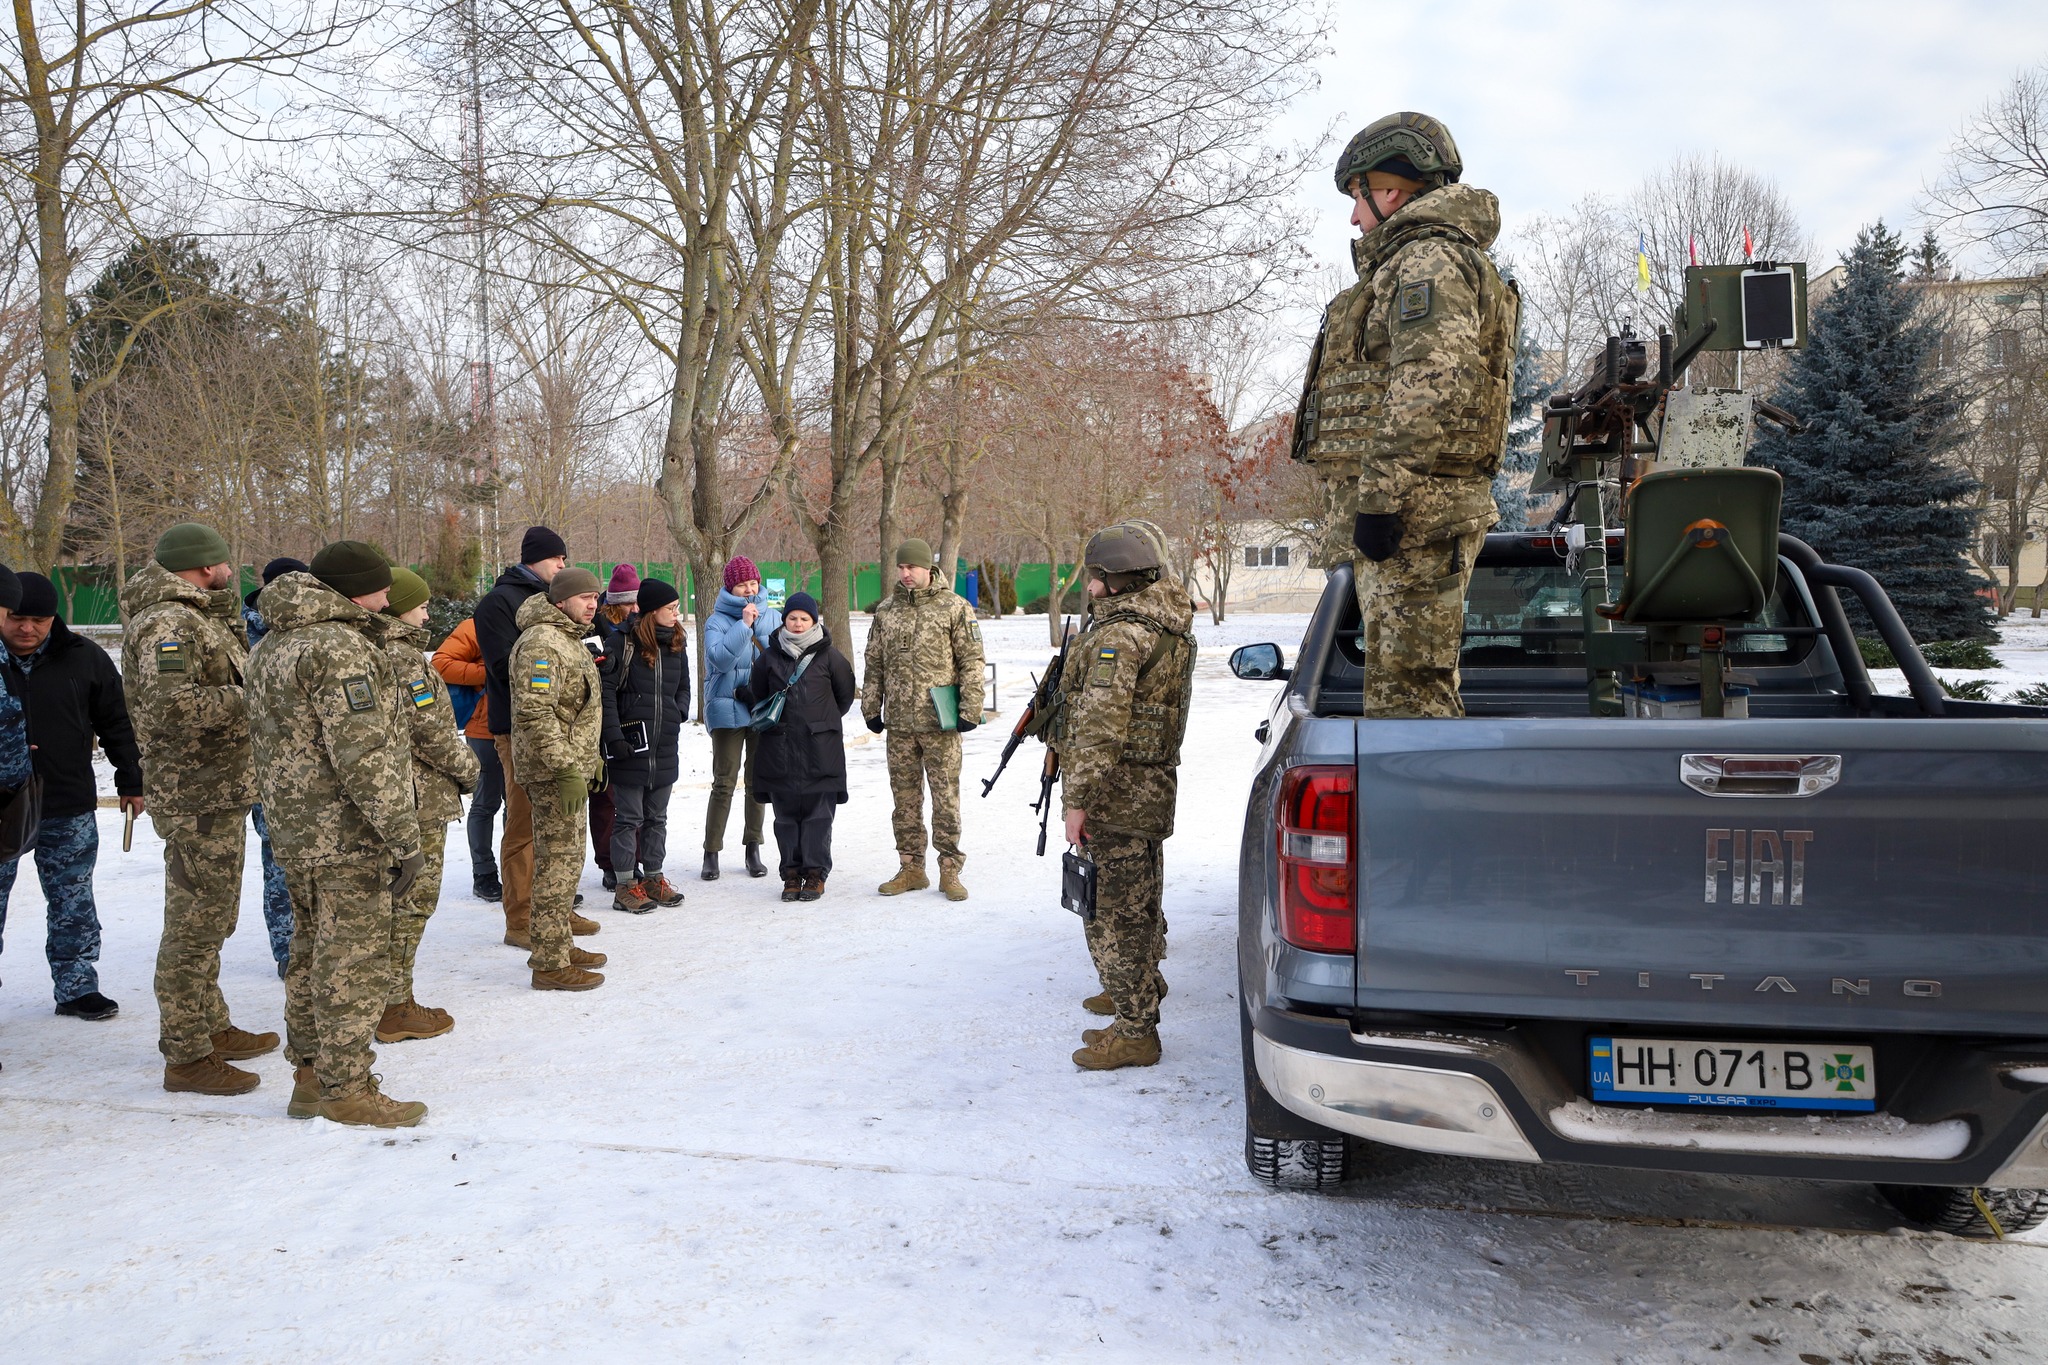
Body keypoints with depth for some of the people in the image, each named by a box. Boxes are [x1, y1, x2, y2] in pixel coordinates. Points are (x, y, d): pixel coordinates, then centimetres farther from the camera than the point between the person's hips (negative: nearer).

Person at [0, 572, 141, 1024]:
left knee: (73, 905, 9)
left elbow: (116, 723, 7)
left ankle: (77, 987, 20)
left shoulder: (83, 658, 0)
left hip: (69, 810, 1)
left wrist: (131, 782, 7)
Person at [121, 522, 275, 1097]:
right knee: (196, 925, -4)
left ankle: (211, 1029, 33)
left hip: (219, 793, 11)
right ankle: (187, 1056, 5)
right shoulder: (170, 623, -17)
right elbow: (171, 703, -29)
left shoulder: (201, 619, 16)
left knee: (210, 919, 20)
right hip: (200, 797, -11)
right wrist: (251, 699, -22)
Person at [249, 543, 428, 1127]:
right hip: (347, 835, -10)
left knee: (313, 951, 18)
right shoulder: (340, 647, -18)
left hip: (294, 828, 10)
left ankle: (311, 1076, 28)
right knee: (355, 959, -1)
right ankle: (346, 1089, 7)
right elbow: (364, 754, -23)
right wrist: (404, 838, -21)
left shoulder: (272, 646, 15)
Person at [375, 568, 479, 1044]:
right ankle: (395, 1008, 5)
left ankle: (389, 998, 26)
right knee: (412, 898, -1)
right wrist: (467, 767, -4)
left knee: (390, 896, 16)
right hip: (419, 797, -9)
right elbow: (430, 729, -19)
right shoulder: (404, 656, -16)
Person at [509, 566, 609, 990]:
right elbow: (535, 713, -25)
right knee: (559, 860, -7)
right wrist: (564, 769, -26)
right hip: (552, 769, -11)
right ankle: (550, 964, -2)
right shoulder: (541, 643, -17)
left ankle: (556, 944, 29)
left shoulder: (569, 640, 17)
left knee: (567, 856, 17)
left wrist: (590, 756, 24)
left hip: (571, 765, 11)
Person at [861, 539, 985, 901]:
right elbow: (874, 664, 16)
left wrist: (970, 710, -8)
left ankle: (949, 870, 10)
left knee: (946, 796, 0)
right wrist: (871, 708, 12)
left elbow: (971, 661, -3)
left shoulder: (955, 608, -3)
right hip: (899, 722, 4)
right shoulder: (887, 611, 10)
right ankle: (911, 868, 20)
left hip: (940, 722, -4)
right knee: (905, 796, 9)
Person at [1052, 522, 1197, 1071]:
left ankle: (1135, 1034, 4)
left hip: (1116, 795, -10)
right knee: (1138, 906, 20)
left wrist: (1078, 799, -23)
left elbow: (1101, 724, -25)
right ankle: (1140, 990, 34)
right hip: (1152, 787, 10)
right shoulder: (1170, 626, 12)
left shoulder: (1119, 633, -19)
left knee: (1113, 914, -2)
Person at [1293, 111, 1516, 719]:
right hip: (1420, 511, 11)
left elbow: (1429, 388, -21)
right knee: (1423, 689, 14)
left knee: (1404, 696, -12)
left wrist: (1379, 496, -24)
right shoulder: (1431, 260, 28)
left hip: (1412, 513, -11)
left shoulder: (1428, 259, -6)